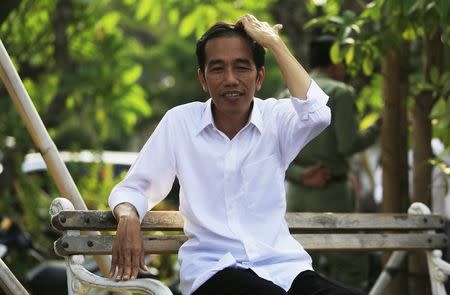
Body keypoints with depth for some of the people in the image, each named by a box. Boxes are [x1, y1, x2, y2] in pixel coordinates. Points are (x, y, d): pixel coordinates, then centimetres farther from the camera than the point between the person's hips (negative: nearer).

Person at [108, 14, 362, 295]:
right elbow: (134, 188, 12)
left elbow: (317, 114, -16)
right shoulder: (180, 122, 7)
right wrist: (128, 217, -13)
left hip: (283, 264, 2)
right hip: (212, 269, -2)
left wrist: (274, 43, -7)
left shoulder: (276, 117, 6)